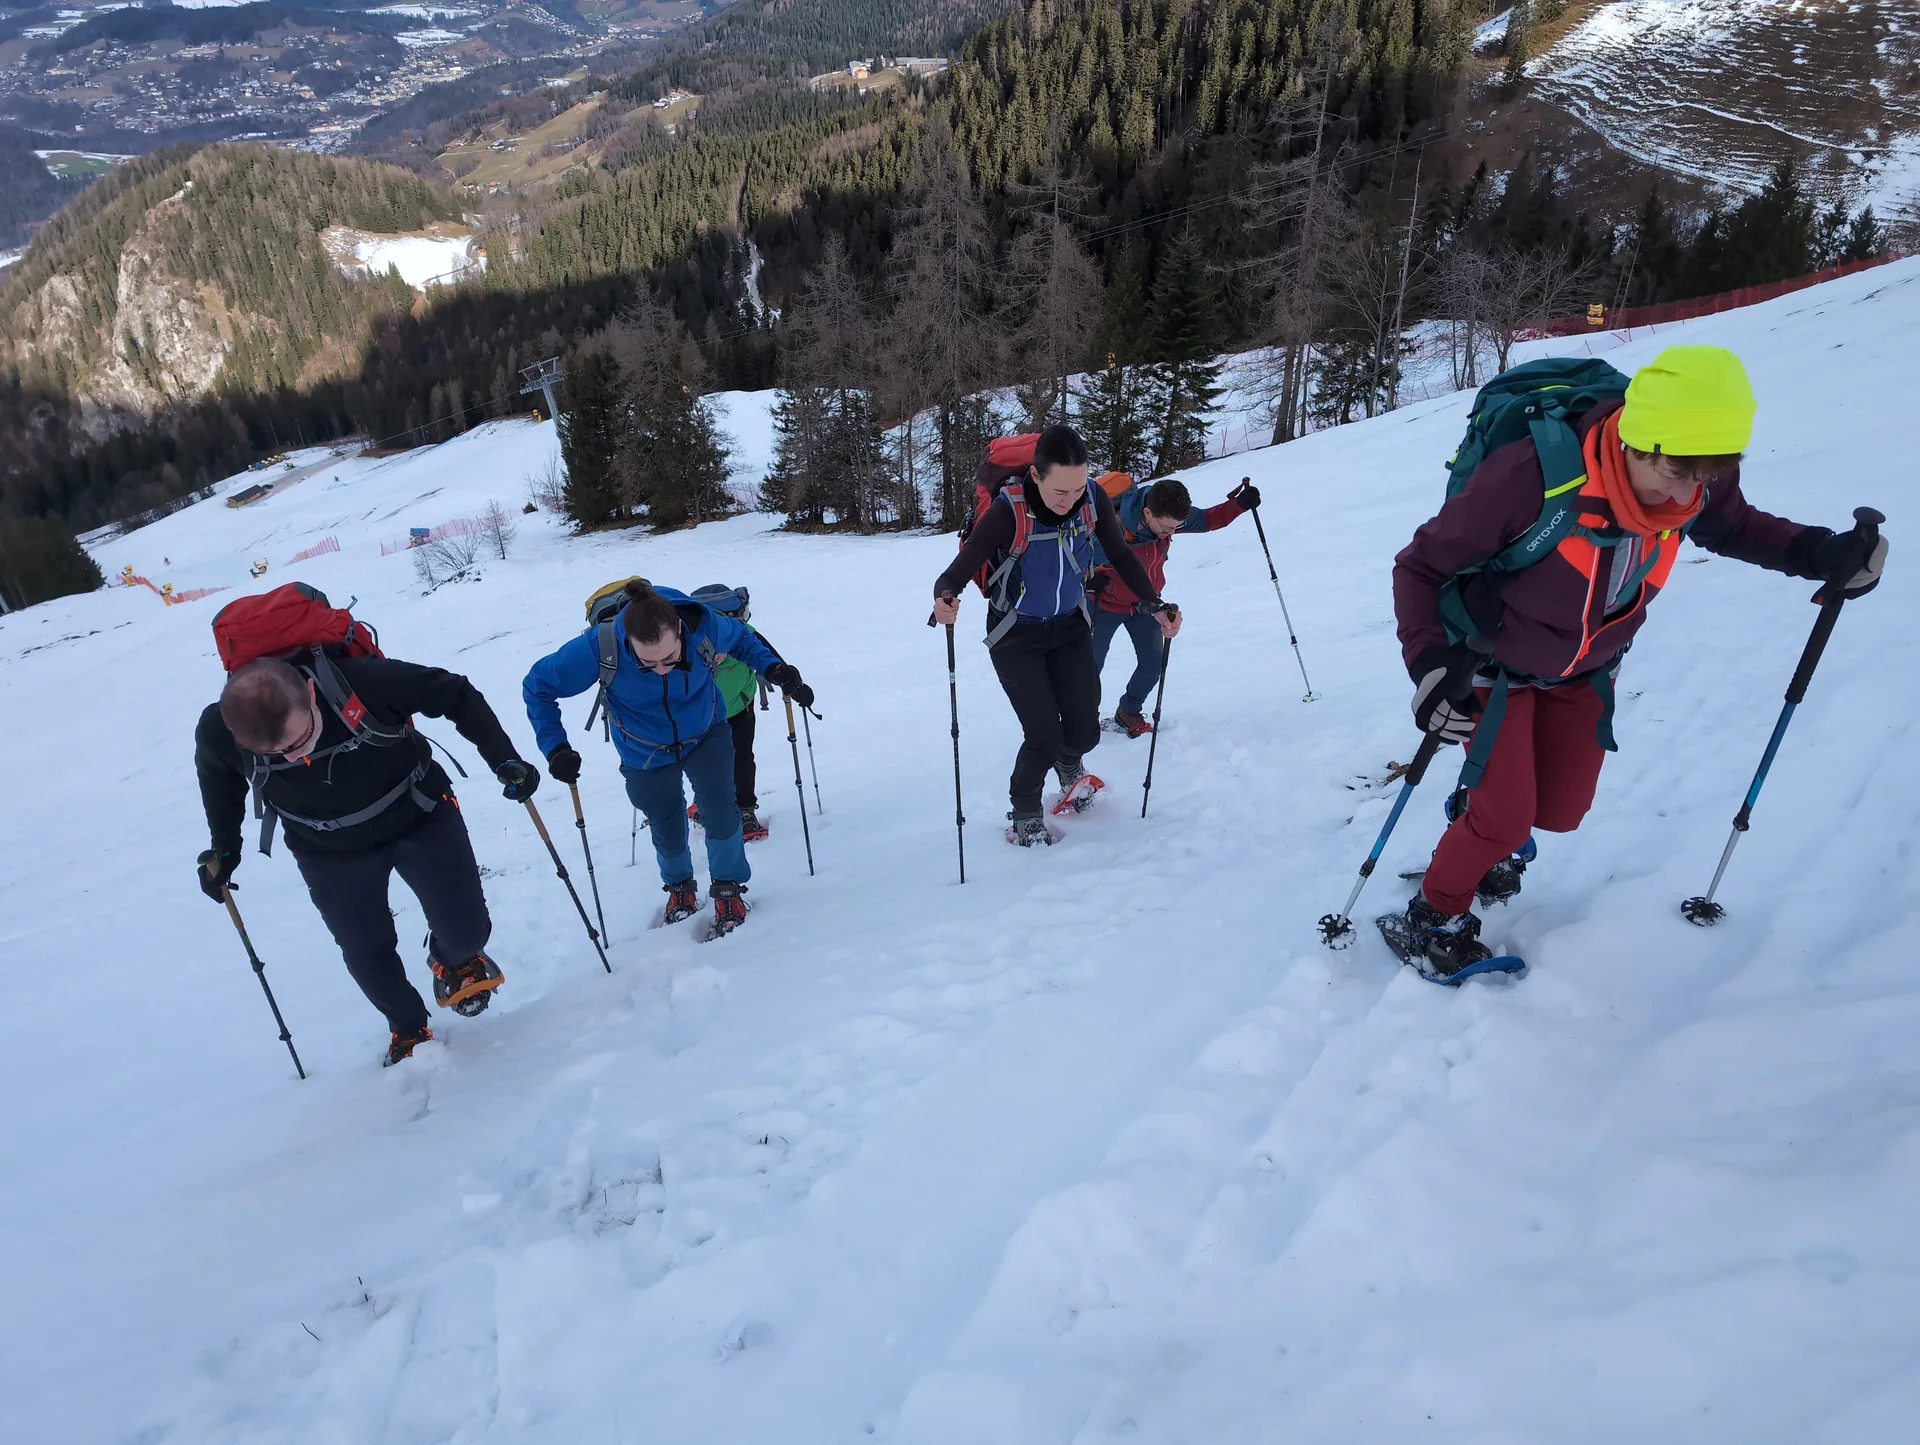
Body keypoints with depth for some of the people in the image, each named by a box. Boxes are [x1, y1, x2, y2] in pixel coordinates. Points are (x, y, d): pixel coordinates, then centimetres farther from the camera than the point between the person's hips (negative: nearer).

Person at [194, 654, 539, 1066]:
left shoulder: (365, 680, -37)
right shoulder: (218, 734, -25)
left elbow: (457, 695, -21)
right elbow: (219, 780, 1)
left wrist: (505, 760, -22)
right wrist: (223, 848, 11)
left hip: (422, 819, -2)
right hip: (330, 855, 2)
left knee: (467, 932, -1)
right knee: (367, 957, 7)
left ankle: (455, 960, 37)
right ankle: (409, 1032, 36)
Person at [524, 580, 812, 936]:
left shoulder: (705, 625, -32)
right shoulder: (600, 648, -36)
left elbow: (742, 638, -6)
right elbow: (537, 686, -20)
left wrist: (773, 669, -22)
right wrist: (555, 748, -28)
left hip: (707, 736, 0)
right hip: (646, 755, 0)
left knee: (721, 812, -13)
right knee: (667, 830, 15)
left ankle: (729, 888, 15)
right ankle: (680, 886, 47)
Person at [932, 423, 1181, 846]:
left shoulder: (1093, 500, -17)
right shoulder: (1007, 513, -29)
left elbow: (1122, 556, -2)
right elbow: (958, 571, -27)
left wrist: (1155, 604, -12)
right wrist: (945, 598, -49)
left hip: (1071, 626, 4)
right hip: (1016, 635, -3)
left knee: (1085, 730, -3)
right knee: (1043, 738, -10)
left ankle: (1070, 763, 37)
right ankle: (1025, 814, 21)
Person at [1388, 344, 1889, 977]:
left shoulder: (1698, 483, -18)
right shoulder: (1531, 473, -36)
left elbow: (1734, 525, 7)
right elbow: (1419, 566, -25)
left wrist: (1824, 553, -12)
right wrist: (1429, 662, -36)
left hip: (1584, 670, 6)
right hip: (1497, 663, -5)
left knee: (1560, 810, 10)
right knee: (1508, 817, -9)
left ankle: (1481, 845, 42)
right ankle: (1435, 919, 16)